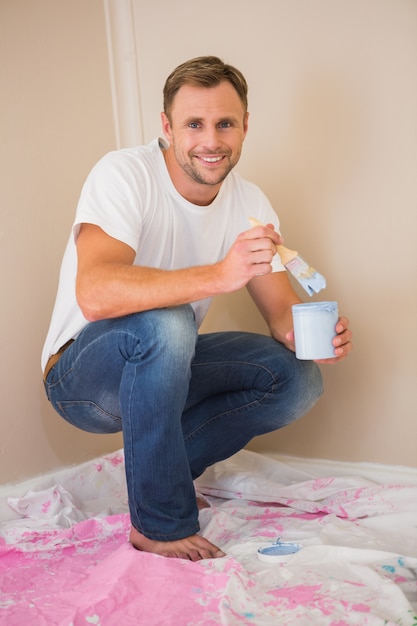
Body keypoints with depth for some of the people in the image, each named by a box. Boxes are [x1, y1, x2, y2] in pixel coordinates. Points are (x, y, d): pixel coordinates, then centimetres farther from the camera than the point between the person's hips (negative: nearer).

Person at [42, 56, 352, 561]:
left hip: (162, 369, 6)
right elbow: (94, 294, -38)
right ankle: (161, 524, -21)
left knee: (298, 378, -11)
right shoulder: (124, 174, -22)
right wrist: (220, 275, -48)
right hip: (82, 378, -6)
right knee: (163, 322, -37)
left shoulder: (250, 203, -2)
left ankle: (156, 471, 2)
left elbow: (282, 311, -4)